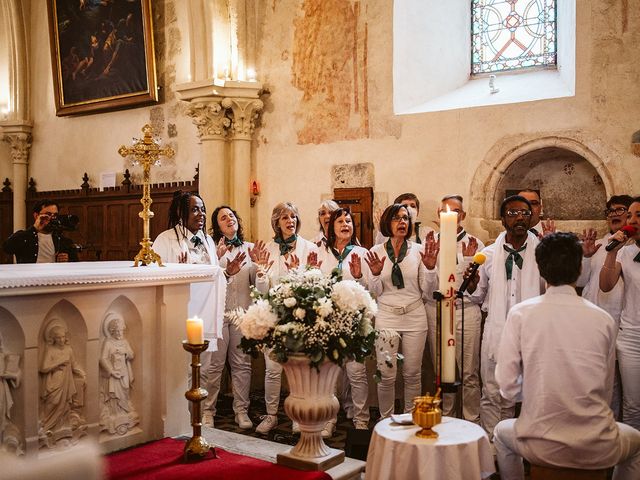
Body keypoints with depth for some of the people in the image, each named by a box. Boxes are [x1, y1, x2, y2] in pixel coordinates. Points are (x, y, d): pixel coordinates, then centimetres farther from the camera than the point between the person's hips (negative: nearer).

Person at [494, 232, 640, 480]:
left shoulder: (520, 313, -9)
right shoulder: (604, 319, -5)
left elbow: (507, 386, -6)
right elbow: (605, 391, 4)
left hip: (540, 448, 0)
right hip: (598, 450, 1)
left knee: (502, 432, 33)